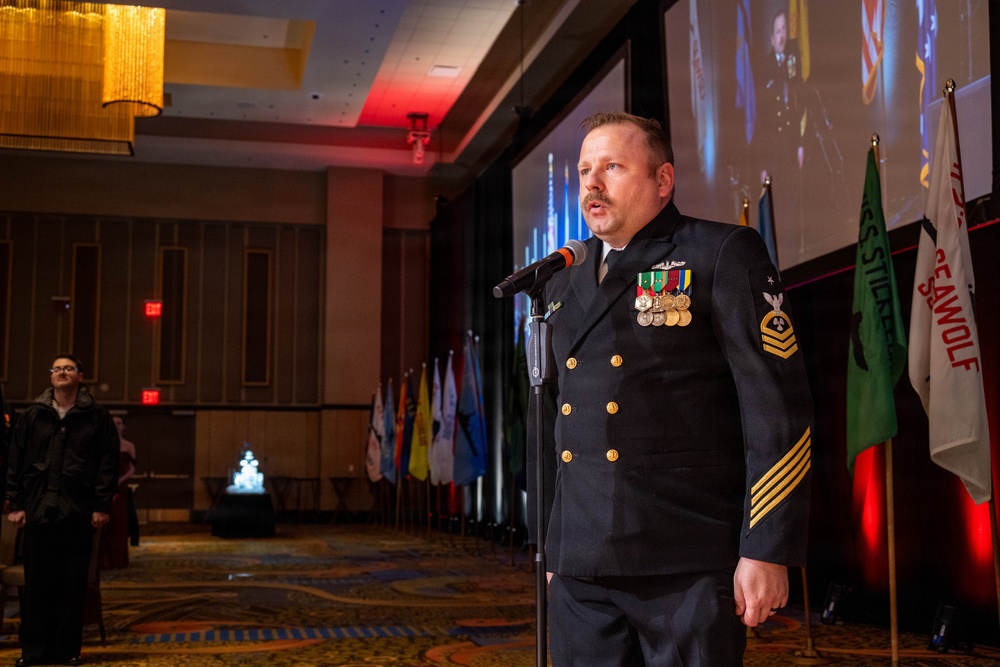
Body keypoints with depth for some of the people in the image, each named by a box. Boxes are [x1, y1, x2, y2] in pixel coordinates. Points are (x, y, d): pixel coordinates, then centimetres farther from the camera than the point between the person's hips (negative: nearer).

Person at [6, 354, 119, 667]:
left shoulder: (96, 417, 4)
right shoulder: (32, 416, 9)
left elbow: (108, 463, 1)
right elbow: (15, 462, 9)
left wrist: (102, 505, -5)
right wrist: (16, 504, 2)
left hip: (78, 514, -1)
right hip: (38, 511, 2)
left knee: (73, 584, 3)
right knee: (37, 585, 4)